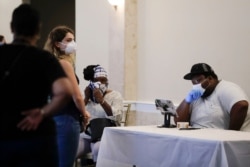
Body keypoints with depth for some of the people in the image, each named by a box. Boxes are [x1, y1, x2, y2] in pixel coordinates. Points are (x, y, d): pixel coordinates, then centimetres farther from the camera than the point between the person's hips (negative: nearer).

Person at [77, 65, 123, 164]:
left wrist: (101, 101, -16)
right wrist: (86, 99, 0)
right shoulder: (86, 96, 16)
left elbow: (116, 118, -10)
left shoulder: (115, 95, 6)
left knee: (98, 149, -38)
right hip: (85, 136, 3)